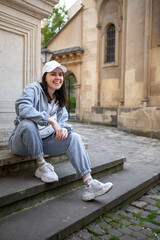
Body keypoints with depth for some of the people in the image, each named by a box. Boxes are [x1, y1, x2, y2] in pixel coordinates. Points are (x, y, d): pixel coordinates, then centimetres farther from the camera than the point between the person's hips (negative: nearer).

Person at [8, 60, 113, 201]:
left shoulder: (59, 99, 11)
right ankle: (42, 166, -18)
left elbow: (63, 120, 5)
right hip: (22, 142, -5)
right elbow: (22, 108, -30)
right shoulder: (34, 89, -10)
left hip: (44, 141, 5)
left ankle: (89, 184, -21)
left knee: (74, 137, -16)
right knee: (28, 123, -37)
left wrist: (64, 128, -21)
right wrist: (51, 121, -35)